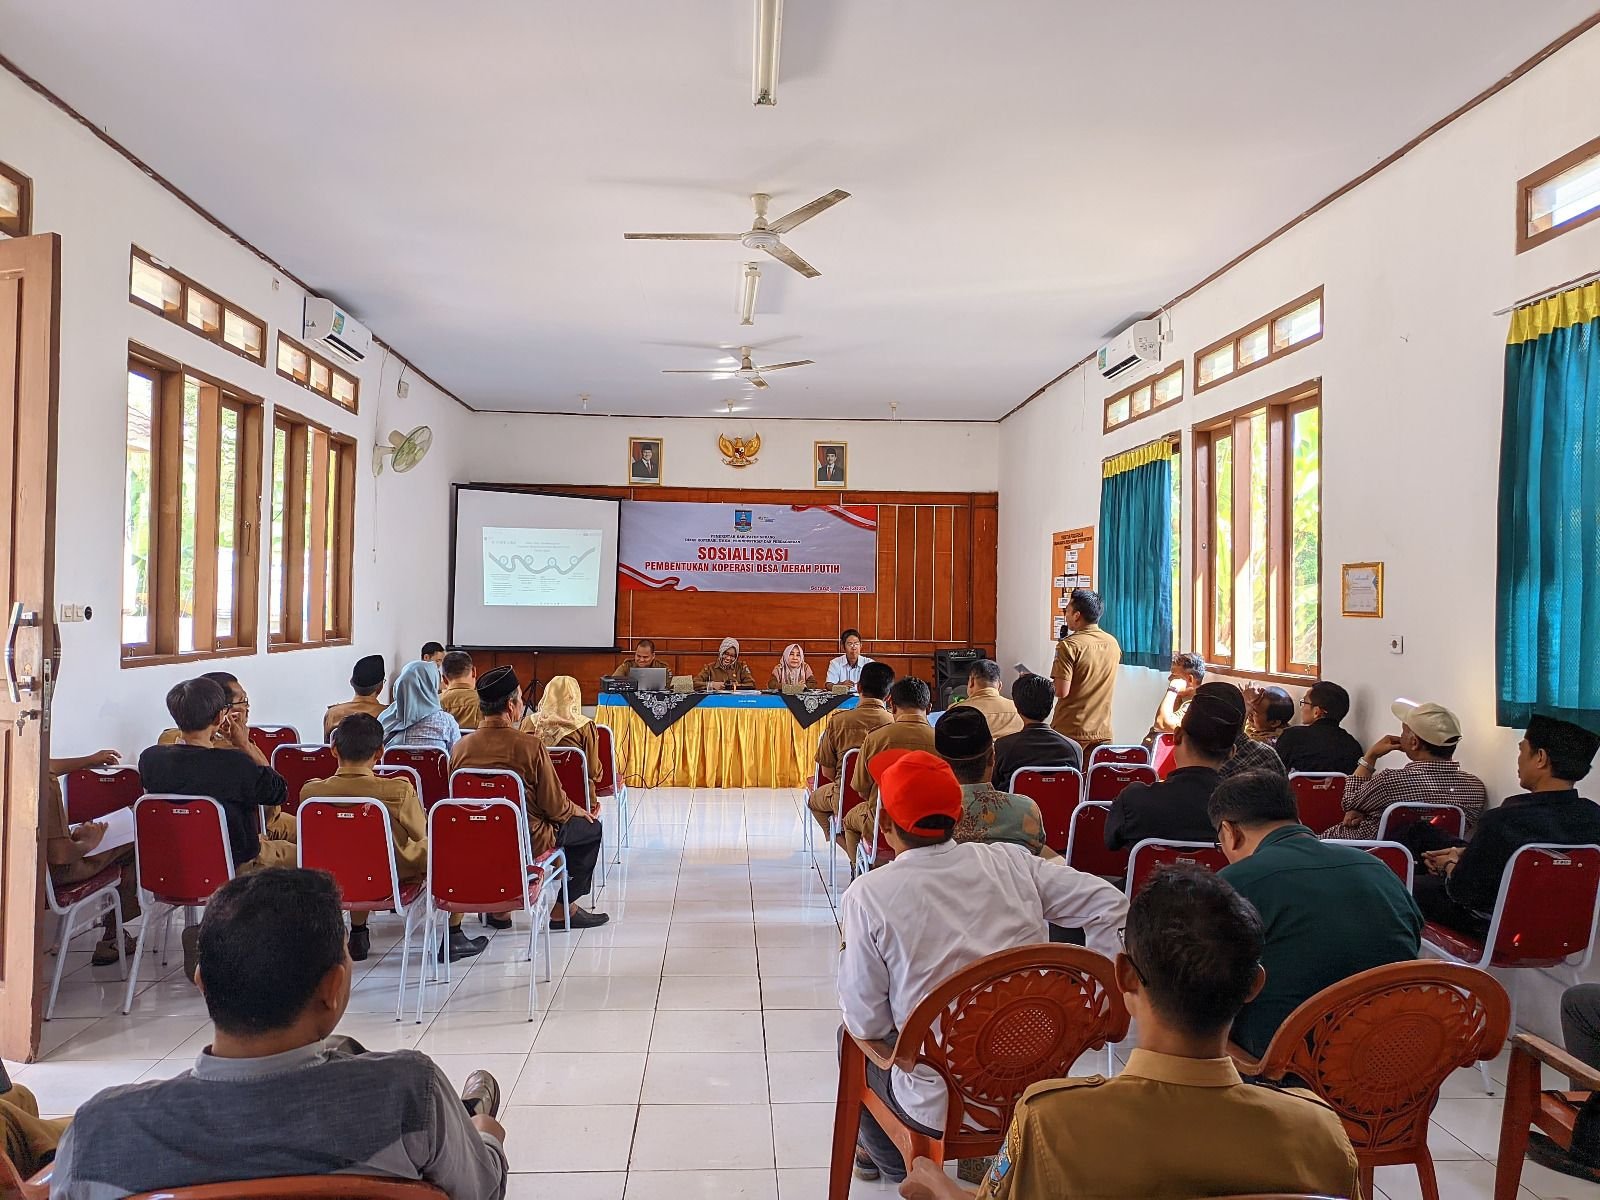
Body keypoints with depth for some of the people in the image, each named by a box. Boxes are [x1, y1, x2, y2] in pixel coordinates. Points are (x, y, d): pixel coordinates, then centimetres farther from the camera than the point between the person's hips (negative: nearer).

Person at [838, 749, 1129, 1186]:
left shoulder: (866, 896, -16)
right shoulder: (1011, 860, -6)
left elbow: (867, 1023, -11)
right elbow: (1109, 903, -3)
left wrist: (849, 955, 8)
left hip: (944, 1109, -4)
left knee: (851, 1038, 27)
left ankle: (891, 1161, 45)